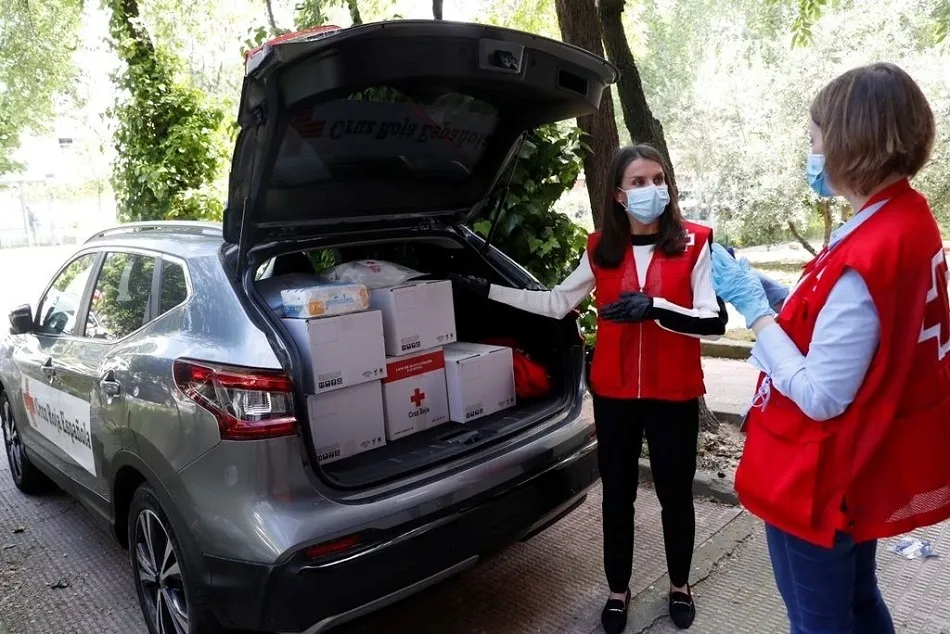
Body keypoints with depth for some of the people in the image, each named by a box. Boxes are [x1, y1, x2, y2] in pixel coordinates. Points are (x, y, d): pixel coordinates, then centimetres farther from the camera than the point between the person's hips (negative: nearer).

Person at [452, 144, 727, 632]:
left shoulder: (695, 243, -7)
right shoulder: (600, 249, 1)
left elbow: (714, 320, -11)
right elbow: (556, 303, 8)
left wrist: (654, 308, -26)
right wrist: (488, 290, 6)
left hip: (674, 396, -2)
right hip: (614, 394, 2)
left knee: (676, 495, 14)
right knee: (617, 496, 13)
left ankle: (679, 586, 39)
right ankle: (618, 590, 34)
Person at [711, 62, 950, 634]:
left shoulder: (864, 258, -29)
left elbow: (819, 396, -27)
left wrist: (752, 304, -21)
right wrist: (784, 301, 2)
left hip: (818, 481, -9)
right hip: (860, 470, 9)